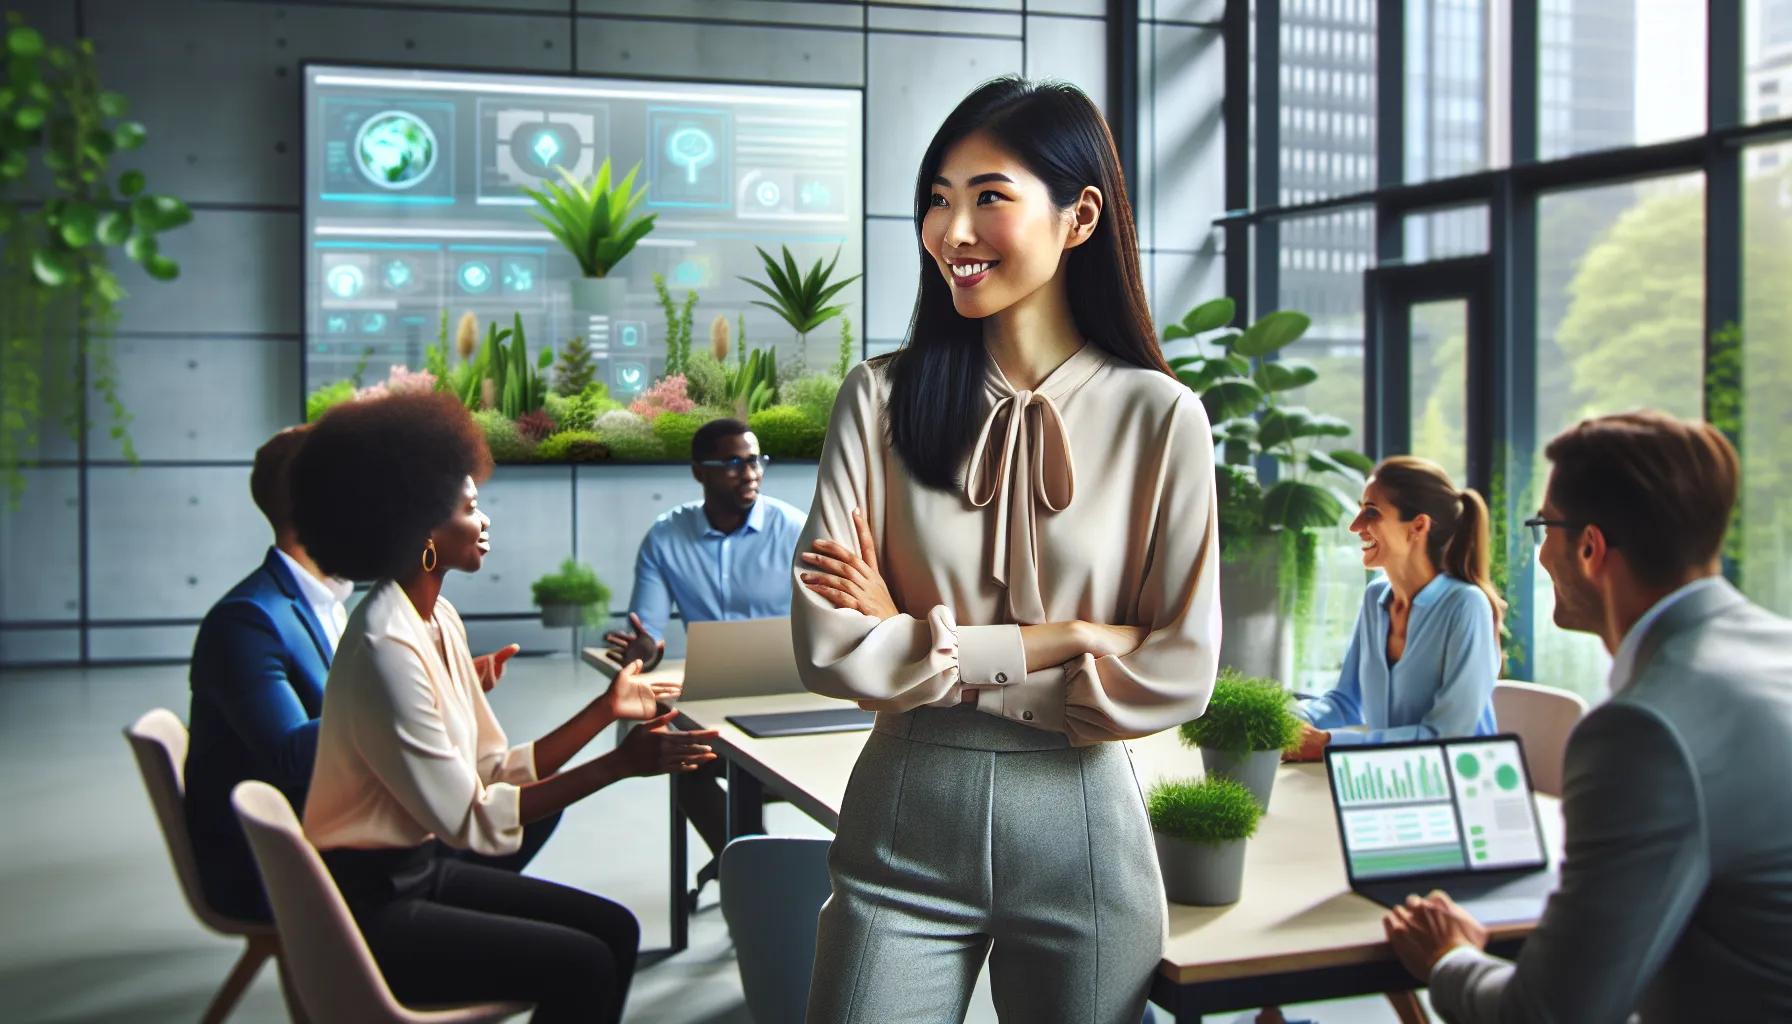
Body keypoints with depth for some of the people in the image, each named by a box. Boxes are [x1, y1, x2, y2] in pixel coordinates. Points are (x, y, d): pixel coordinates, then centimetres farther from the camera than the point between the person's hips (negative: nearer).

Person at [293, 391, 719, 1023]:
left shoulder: (437, 621, 6)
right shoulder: (385, 648, -23)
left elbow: (497, 772, 5)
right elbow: (470, 819, -22)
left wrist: (606, 710, 1)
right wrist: (619, 764, -24)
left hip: (416, 869, 9)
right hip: (364, 904, -9)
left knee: (614, 929, 3)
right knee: (580, 965, -16)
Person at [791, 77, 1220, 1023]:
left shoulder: (1160, 418, -4)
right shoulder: (881, 400, -2)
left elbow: (1177, 674, -8)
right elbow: (829, 647, -9)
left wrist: (925, 646, -10)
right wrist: (1062, 640, -12)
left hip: (1081, 828, 0)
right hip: (903, 816, 0)